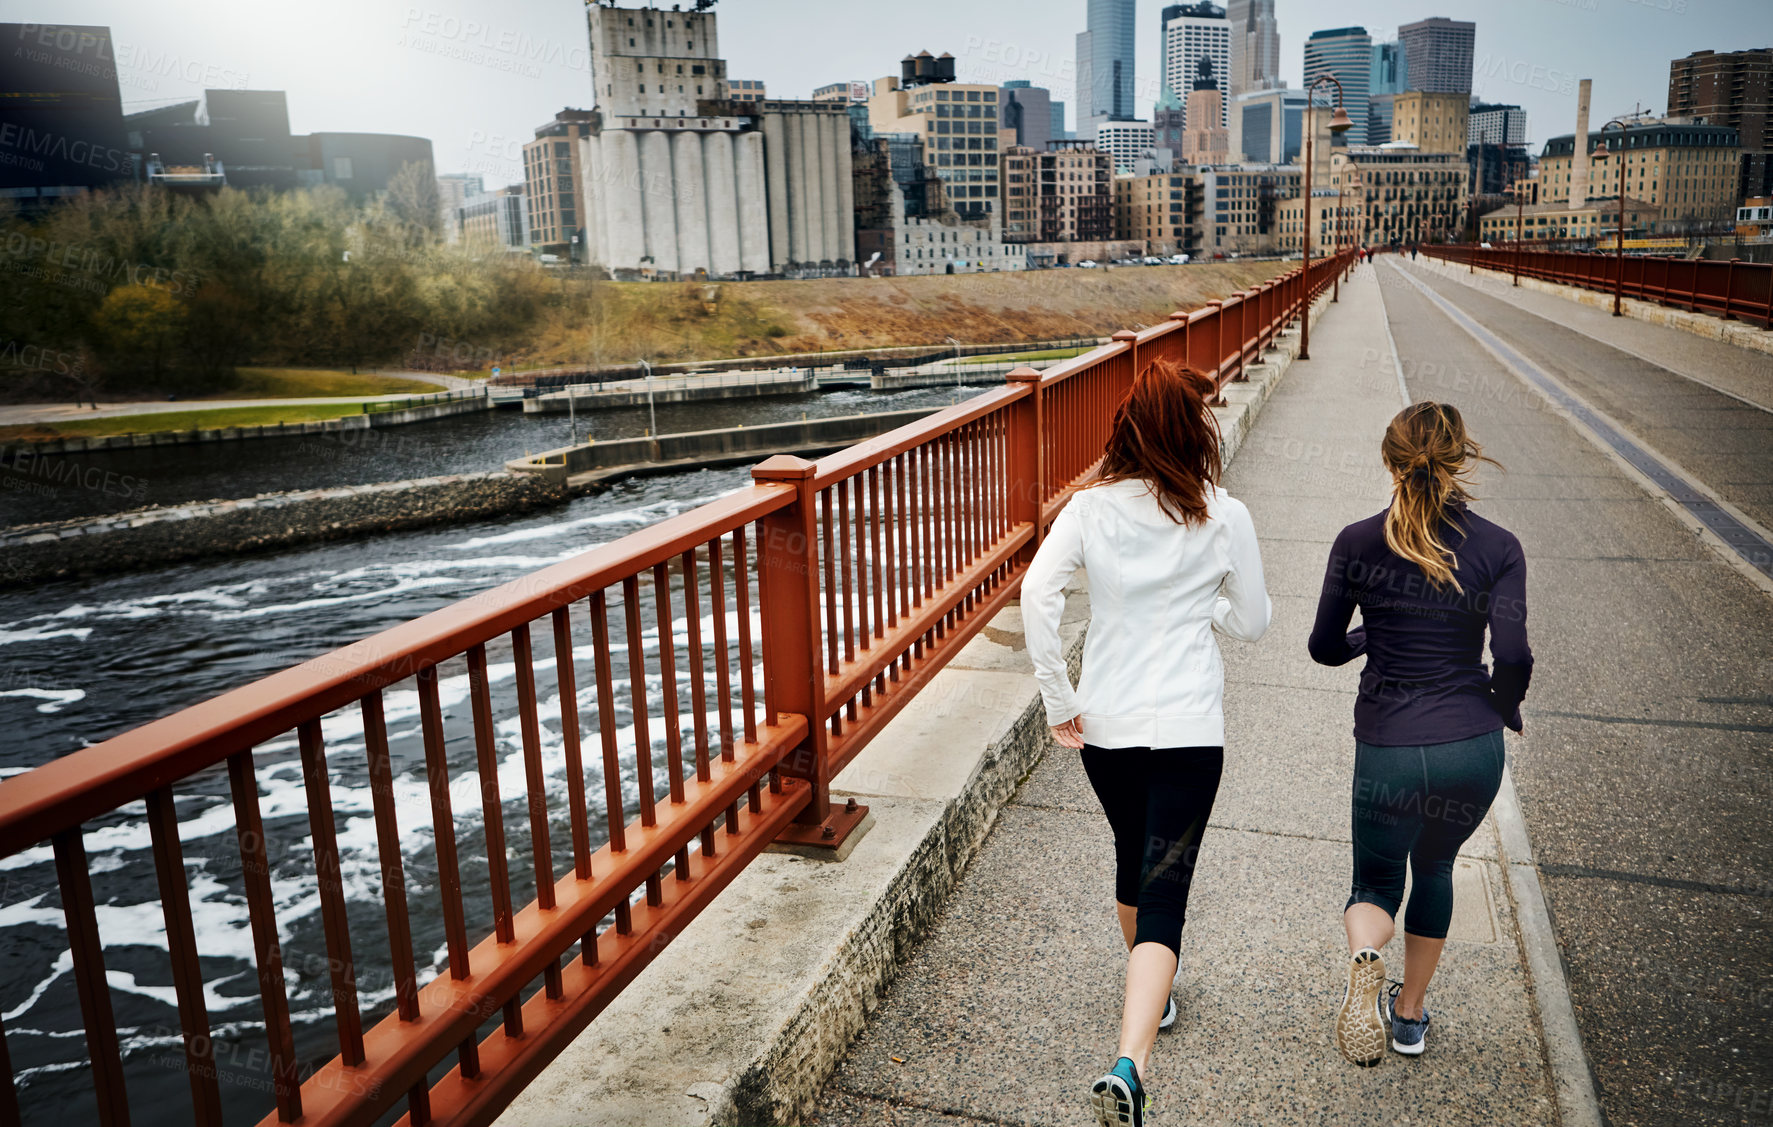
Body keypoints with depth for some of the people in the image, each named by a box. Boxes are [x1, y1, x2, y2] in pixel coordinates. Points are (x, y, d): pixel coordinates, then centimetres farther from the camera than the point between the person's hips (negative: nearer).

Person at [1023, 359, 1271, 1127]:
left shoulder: (1089, 508, -2)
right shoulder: (1223, 518, -6)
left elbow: (1037, 591, -15)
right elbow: (1252, 623, 3)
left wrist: (1059, 701, -8)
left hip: (1104, 725, 3)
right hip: (1186, 730, -3)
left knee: (1133, 859, 26)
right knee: (1164, 889, -2)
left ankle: (1153, 993, 49)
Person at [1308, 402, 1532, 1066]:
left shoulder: (1356, 543, -4)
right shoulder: (1499, 549, -4)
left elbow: (1325, 648, 1)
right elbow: (1511, 654, -13)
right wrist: (1504, 709, 7)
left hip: (1387, 749, -1)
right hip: (1472, 749, 1)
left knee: (1377, 878, 19)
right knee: (1434, 866, 28)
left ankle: (1364, 956, -16)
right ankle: (1410, 1014, 36)